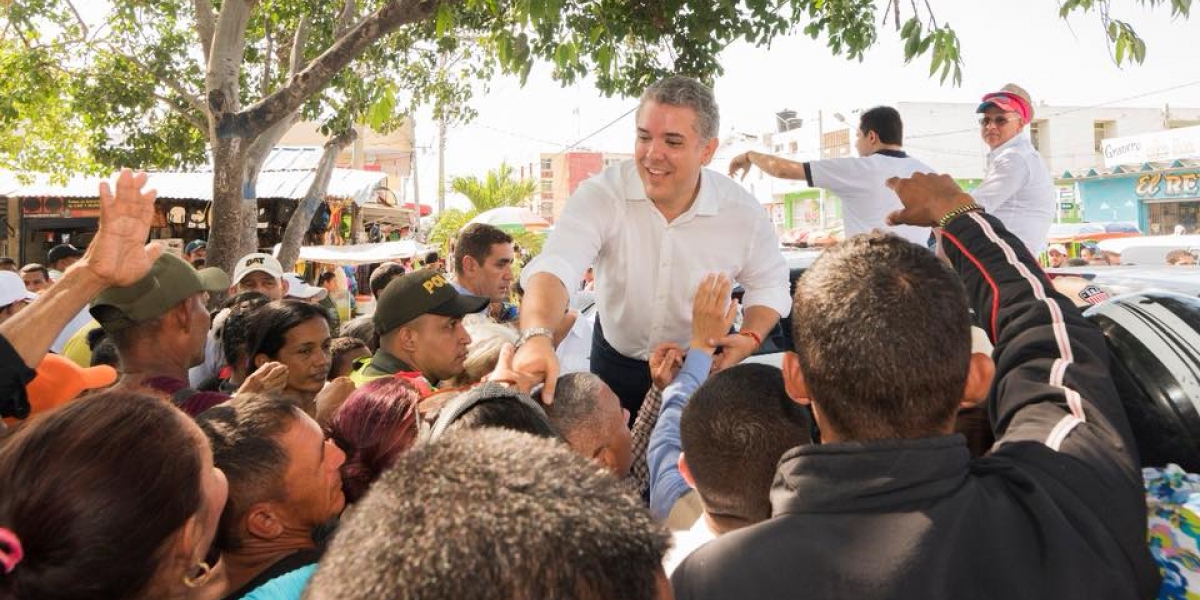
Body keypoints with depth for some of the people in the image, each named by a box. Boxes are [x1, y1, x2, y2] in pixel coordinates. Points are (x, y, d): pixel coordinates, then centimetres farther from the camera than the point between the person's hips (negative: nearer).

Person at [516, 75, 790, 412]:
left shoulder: (743, 212, -17)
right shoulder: (601, 195, -24)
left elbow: (769, 284, 0)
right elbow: (554, 268, -39)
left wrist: (750, 339, -21)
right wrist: (537, 337, -59)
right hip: (615, 363, 0)